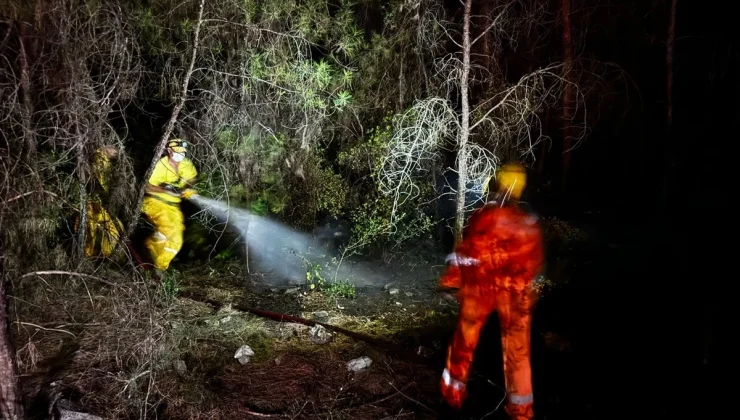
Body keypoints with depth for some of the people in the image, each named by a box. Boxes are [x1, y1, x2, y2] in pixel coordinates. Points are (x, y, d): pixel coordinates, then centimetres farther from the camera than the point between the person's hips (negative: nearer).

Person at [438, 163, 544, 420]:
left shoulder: (483, 216, -15)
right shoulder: (530, 223, -5)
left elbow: (465, 252, -10)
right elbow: (536, 263, 3)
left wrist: (451, 280, 3)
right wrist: (528, 289, 18)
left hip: (479, 287, -2)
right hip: (515, 293, 2)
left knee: (465, 340, 16)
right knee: (518, 350, 12)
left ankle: (453, 391, 30)